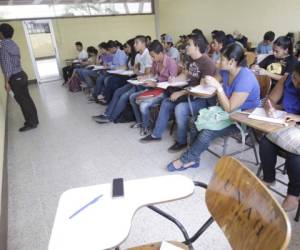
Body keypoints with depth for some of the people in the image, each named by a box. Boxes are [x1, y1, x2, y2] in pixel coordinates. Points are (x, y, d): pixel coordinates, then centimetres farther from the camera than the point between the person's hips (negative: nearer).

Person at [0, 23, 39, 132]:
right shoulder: (13, 44, 12)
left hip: (15, 78, -8)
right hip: (21, 74, 8)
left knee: (23, 102, 0)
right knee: (27, 99, 13)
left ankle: (31, 123, 9)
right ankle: (34, 120, 23)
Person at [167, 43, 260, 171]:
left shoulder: (245, 79, -27)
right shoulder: (226, 71, -3)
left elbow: (229, 108, -27)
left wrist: (218, 86, -32)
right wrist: (209, 83, -7)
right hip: (229, 110, 8)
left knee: (207, 132, -24)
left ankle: (186, 159, -1)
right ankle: (193, 158, -3)